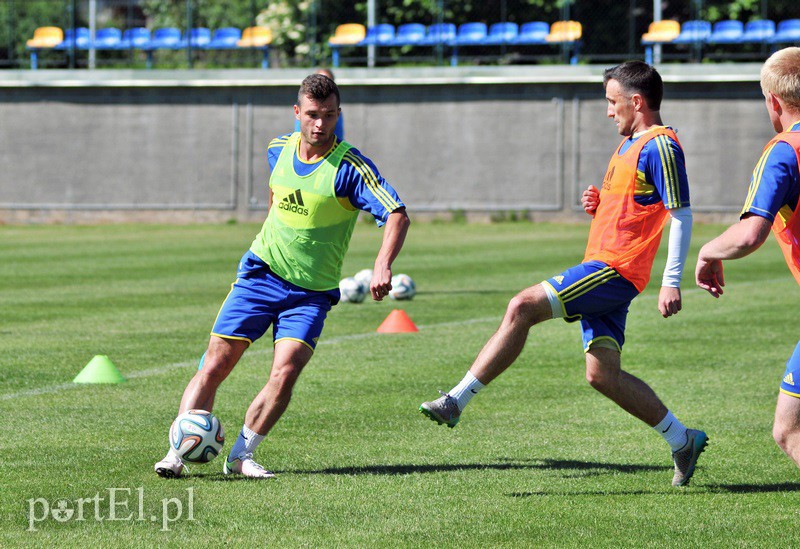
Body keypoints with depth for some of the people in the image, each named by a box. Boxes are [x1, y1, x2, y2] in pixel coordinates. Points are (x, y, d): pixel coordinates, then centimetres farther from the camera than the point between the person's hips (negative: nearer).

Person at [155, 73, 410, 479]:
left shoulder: (349, 167, -15)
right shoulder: (280, 149, 1)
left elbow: (397, 216, -24)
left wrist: (383, 266, -39)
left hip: (311, 293, -3)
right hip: (260, 275, 3)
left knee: (285, 373, -20)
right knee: (215, 366, -6)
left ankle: (240, 456, -6)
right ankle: (179, 450, 0)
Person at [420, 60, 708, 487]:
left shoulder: (660, 147, -10)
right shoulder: (629, 145, 21)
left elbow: (681, 215, -14)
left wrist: (672, 282, -20)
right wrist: (598, 205, 10)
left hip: (613, 271, -10)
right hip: (602, 269, 10)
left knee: (523, 308, -18)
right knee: (603, 375, 7)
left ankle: (456, 401, -18)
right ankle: (683, 440, 15)